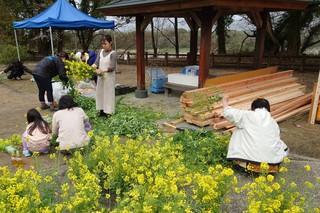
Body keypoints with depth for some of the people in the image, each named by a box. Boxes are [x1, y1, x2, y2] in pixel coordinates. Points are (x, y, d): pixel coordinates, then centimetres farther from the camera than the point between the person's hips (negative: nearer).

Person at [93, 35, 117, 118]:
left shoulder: (113, 53, -11)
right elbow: (96, 62, 3)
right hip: (101, 77, 7)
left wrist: (102, 70, -30)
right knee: (100, 93, 11)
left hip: (109, 77, -7)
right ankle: (102, 111, 21)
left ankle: (108, 112, 8)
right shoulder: (101, 51, 8)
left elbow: (112, 67, -17)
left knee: (108, 94, -1)